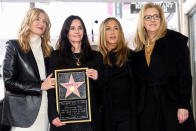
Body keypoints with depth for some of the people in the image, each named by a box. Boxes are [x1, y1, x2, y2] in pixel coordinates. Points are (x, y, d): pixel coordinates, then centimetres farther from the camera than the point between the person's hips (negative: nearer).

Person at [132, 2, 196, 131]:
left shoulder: (176, 40, -2)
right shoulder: (139, 49, 12)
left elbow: (185, 75, -7)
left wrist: (183, 105, -14)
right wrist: (138, 107, 8)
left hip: (172, 102, -3)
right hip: (147, 107, 4)